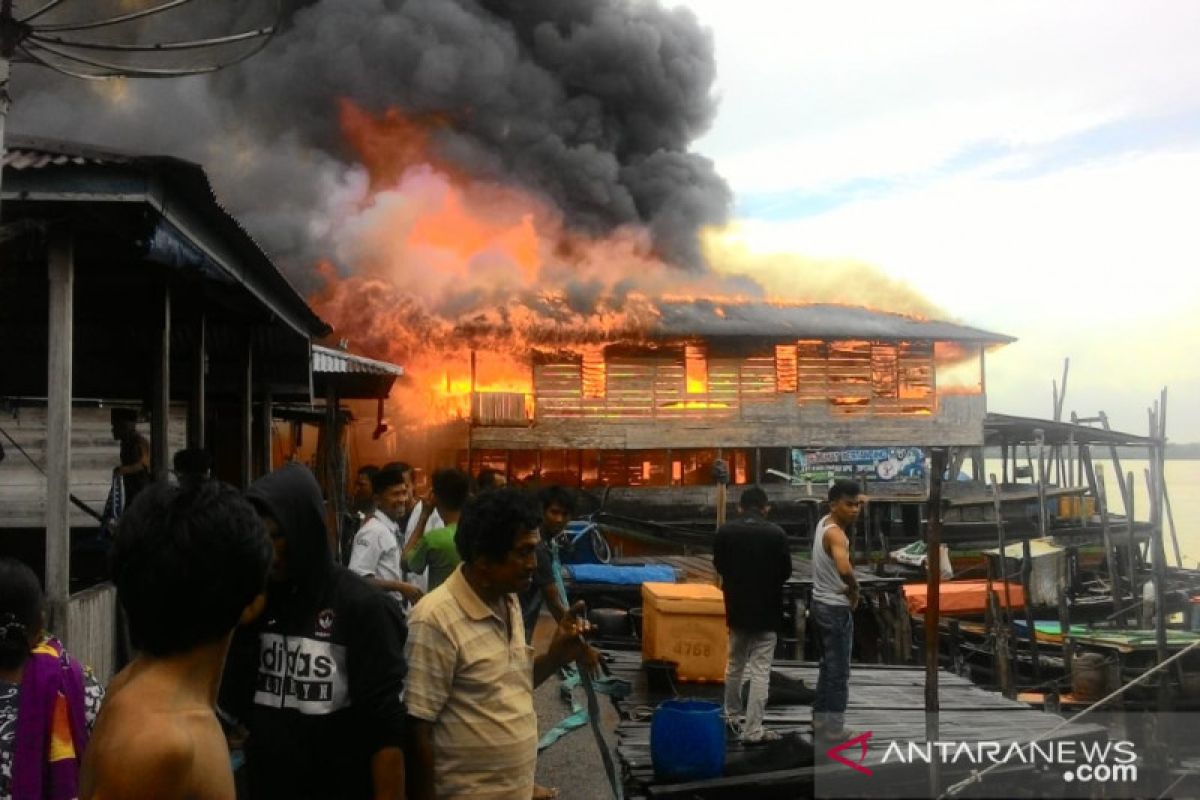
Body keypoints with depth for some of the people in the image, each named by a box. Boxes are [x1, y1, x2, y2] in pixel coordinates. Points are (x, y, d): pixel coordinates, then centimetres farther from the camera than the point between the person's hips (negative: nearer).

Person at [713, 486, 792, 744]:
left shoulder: (725, 532, -7)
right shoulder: (776, 534, -15)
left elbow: (719, 566, 5)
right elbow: (785, 571, -5)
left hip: (736, 607, 4)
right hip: (766, 609, -4)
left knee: (734, 664, 20)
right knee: (760, 671, 0)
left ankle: (731, 715, 34)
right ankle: (753, 730, -1)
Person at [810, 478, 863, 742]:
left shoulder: (825, 522, 3)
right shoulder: (835, 534, -27)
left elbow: (847, 515, 28)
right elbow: (845, 569, -44)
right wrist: (854, 590, -25)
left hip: (822, 602, 10)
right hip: (836, 607, -10)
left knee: (829, 664, 21)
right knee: (839, 669, 1)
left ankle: (820, 717, 30)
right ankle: (833, 727, 8)